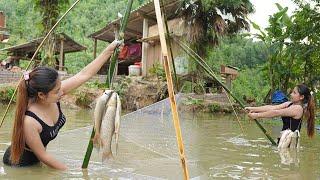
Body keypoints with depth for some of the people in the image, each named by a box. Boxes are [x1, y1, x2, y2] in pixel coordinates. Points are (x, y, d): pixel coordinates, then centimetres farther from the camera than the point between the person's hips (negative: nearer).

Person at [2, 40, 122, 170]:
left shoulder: (53, 94, -20)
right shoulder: (28, 121, -36)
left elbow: (84, 74, -14)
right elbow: (43, 156, -23)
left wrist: (109, 49, -15)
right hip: (20, 164, -6)